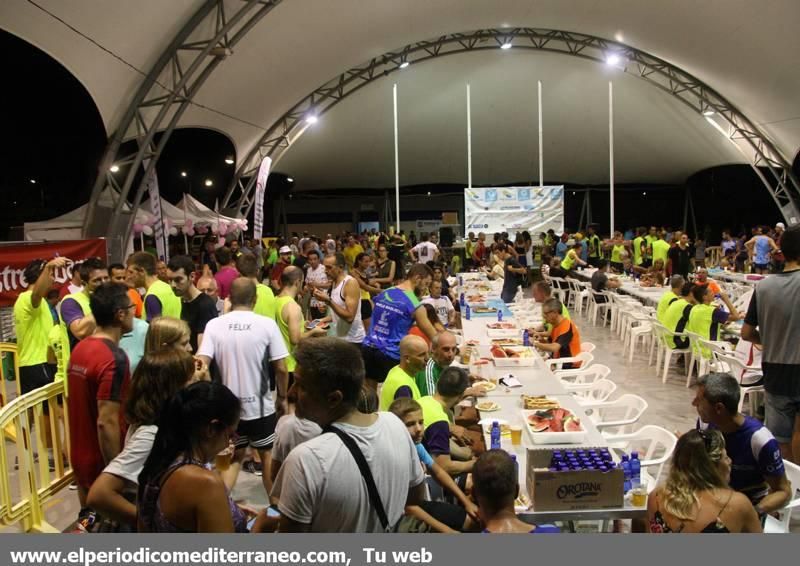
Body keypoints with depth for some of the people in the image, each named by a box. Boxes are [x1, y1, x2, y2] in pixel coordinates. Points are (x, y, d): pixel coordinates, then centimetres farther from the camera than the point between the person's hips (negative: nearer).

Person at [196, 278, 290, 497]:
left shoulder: (214, 324, -7)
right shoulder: (267, 324, -12)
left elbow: (201, 364, -15)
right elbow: (281, 368, -9)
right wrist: (282, 398, 4)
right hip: (260, 405, -2)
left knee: (233, 457, 21)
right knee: (268, 455, 19)